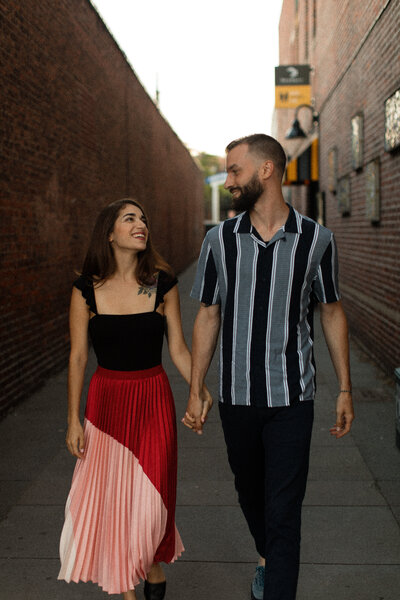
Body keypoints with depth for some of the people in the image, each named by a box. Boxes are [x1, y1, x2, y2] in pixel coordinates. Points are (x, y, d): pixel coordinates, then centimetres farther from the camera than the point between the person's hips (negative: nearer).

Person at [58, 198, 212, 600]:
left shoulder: (162, 284, -3)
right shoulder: (86, 289, -4)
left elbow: (178, 349, 1)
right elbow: (77, 356, -1)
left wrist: (200, 390, -14)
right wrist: (73, 419, -1)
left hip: (153, 400, 0)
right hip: (105, 401, 1)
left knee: (149, 500, 0)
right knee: (111, 499, 7)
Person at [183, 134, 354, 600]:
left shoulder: (316, 239, -5)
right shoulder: (219, 240, -1)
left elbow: (332, 313, 4)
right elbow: (208, 318, 4)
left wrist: (345, 389, 3)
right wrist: (195, 393, 3)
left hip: (291, 399, -2)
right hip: (236, 397, 3)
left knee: (283, 513, -1)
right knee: (250, 493, 21)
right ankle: (267, 559, 48)